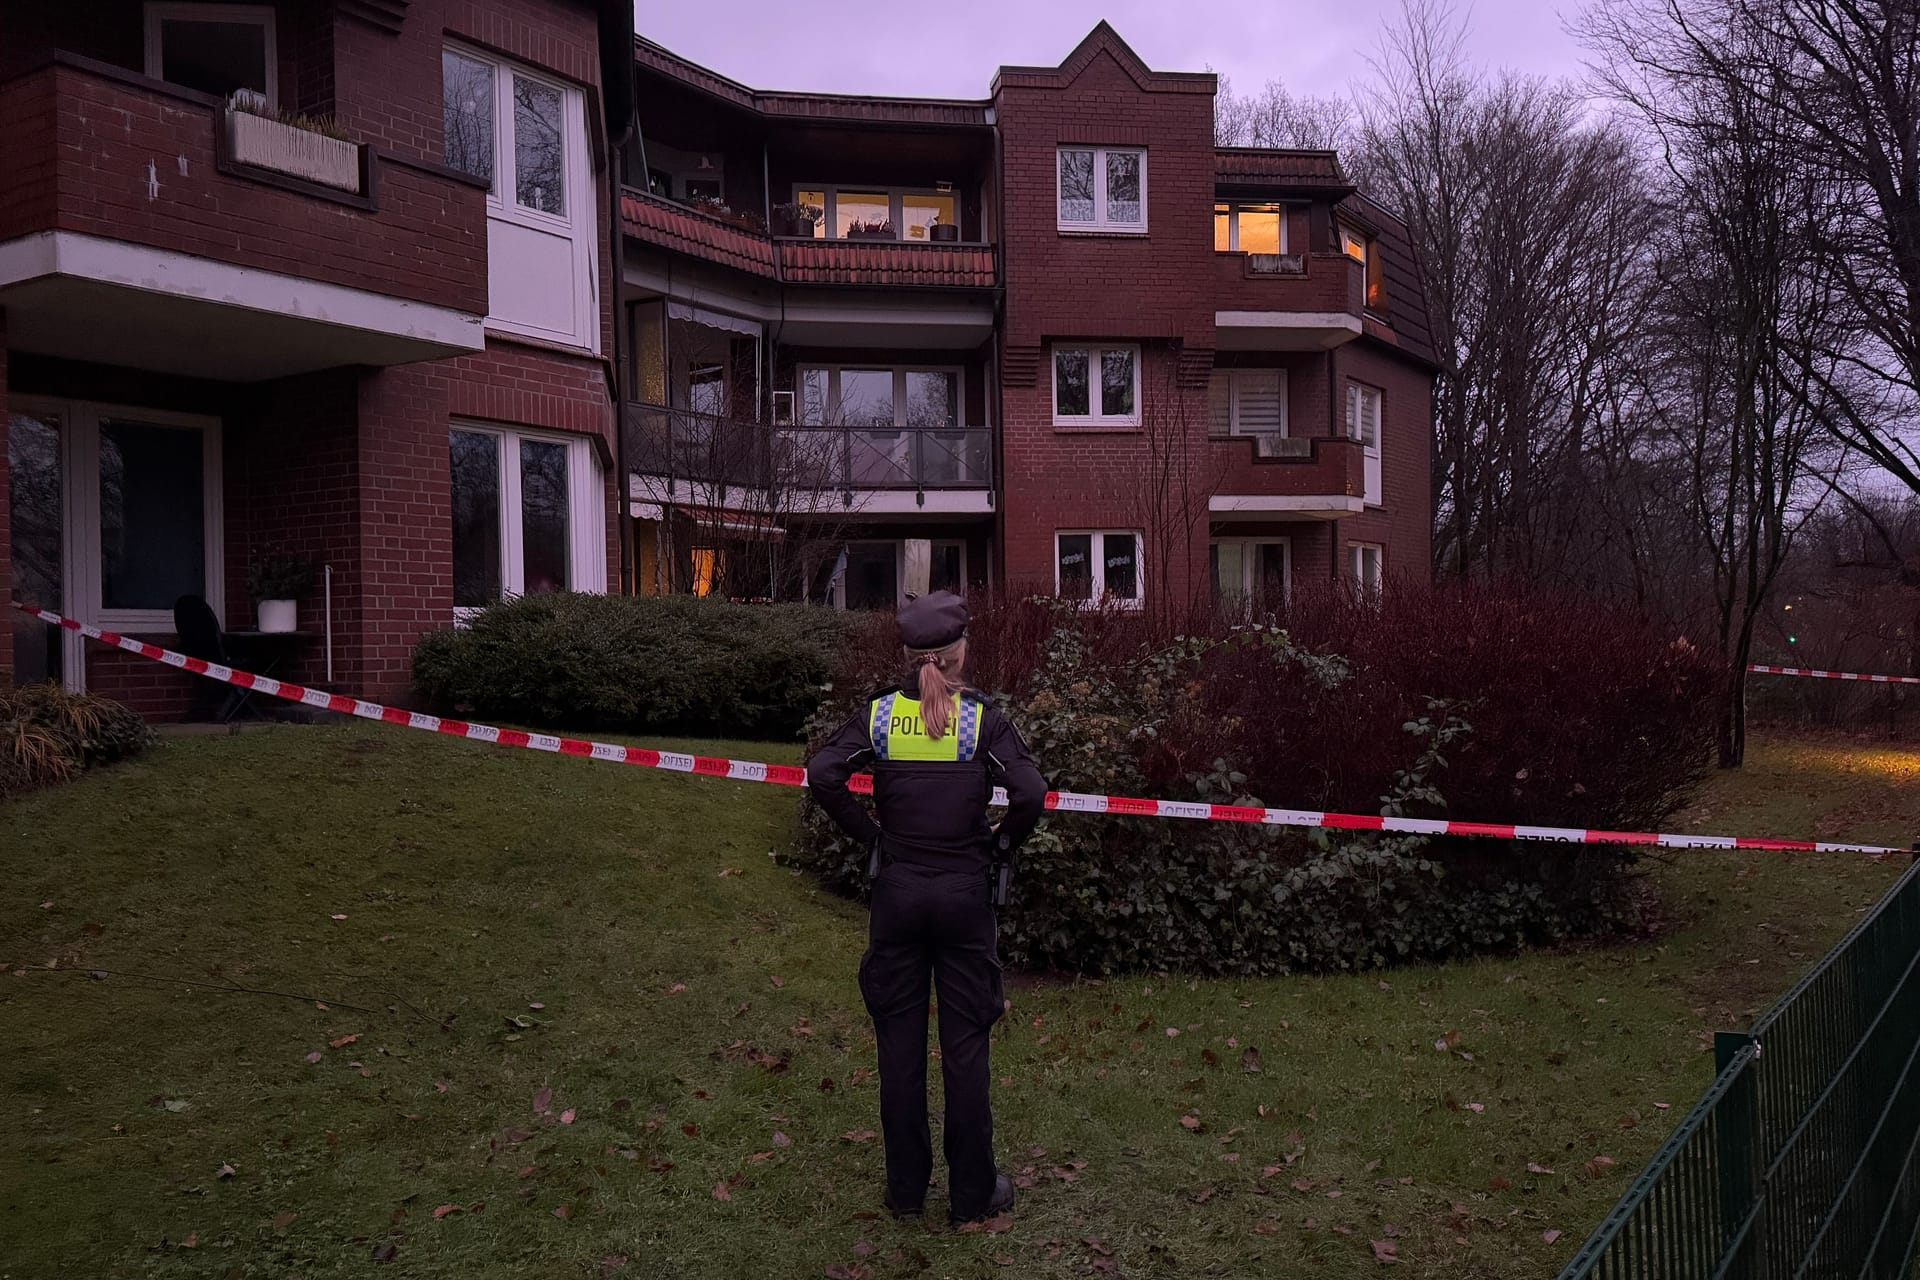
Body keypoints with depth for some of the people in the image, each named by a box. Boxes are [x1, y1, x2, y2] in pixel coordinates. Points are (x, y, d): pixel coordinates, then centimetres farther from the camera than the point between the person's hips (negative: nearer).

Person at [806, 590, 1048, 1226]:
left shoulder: (879, 714, -2)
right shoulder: (982, 718, -8)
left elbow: (823, 775, -14)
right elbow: (1031, 794, -20)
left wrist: (870, 836, -2)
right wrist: (1001, 845, -2)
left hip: (897, 893, 2)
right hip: (965, 894, -2)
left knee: (899, 1044, 12)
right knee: (965, 1046, 8)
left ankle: (906, 1189, 22)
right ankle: (971, 1194, 17)